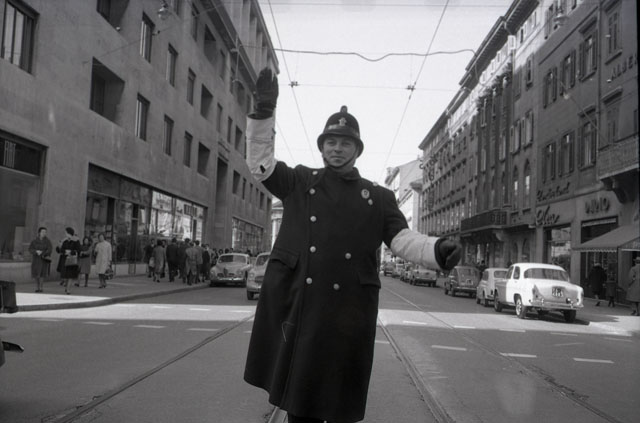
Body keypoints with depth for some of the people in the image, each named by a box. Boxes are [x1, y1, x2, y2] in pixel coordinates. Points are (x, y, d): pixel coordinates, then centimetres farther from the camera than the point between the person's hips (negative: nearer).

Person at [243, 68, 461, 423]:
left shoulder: (378, 198, 11)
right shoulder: (300, 183, 13)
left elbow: (403, 240, 2)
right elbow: (259, 161, 6)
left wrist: (437, 249, -20)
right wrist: (264, 111, -6)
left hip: (348, 313, 0)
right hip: (294, 305, 0)